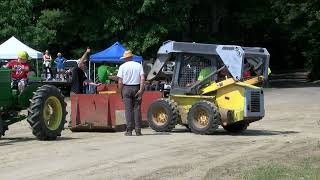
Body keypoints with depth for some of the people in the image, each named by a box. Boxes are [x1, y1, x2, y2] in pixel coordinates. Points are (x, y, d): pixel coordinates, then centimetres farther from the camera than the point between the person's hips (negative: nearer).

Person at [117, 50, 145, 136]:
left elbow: (120, 82, -4)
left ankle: (129, 130, -3)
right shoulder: (139, 65, 5)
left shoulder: (122, 66, 0)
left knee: (128, 109, 0)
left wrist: (121, 92, 5)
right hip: (137, 88, 2)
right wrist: (141, 90, -7)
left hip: (126, 88, -2)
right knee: (137, 109, 4)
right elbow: (142, 79, -6)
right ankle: (138, 130, 3)